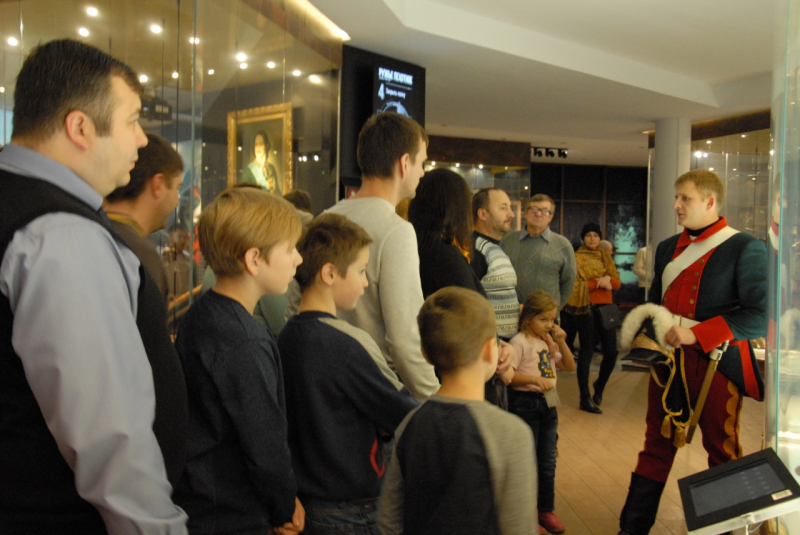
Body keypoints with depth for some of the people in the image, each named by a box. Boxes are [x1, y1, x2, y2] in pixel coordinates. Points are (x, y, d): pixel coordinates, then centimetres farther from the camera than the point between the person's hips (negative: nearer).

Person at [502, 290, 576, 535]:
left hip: (548, 404, 7)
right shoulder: (520, 342, -13)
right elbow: (506, 375, -20)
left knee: (548, 462, 15)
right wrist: (534, 379, -28)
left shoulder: (549, 341, 9)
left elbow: (569, 367, 11)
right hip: (525, 403, -7)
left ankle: (546, 510, 29)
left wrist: (561, 342, -1)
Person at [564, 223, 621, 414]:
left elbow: (617, 282, 6)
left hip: (606, 307, 5)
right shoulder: (577, 258, -2)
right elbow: (576, 286, -10)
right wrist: (598, 283, -18)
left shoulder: (606, 257, 14)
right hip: (585, 307, -5)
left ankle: (599, 387, 29)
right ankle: (585, 398, 6)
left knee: (611, 351, 2)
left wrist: (608, 279, -15)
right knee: (587, 351, -2)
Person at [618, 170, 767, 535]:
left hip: (716, 364, -5)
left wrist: (695, 334, -21)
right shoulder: (668, 248, 12)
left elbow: (759, 316, -16)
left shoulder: (745, 249, -7)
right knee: (657, 446, 12)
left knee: (722, 451, 10)